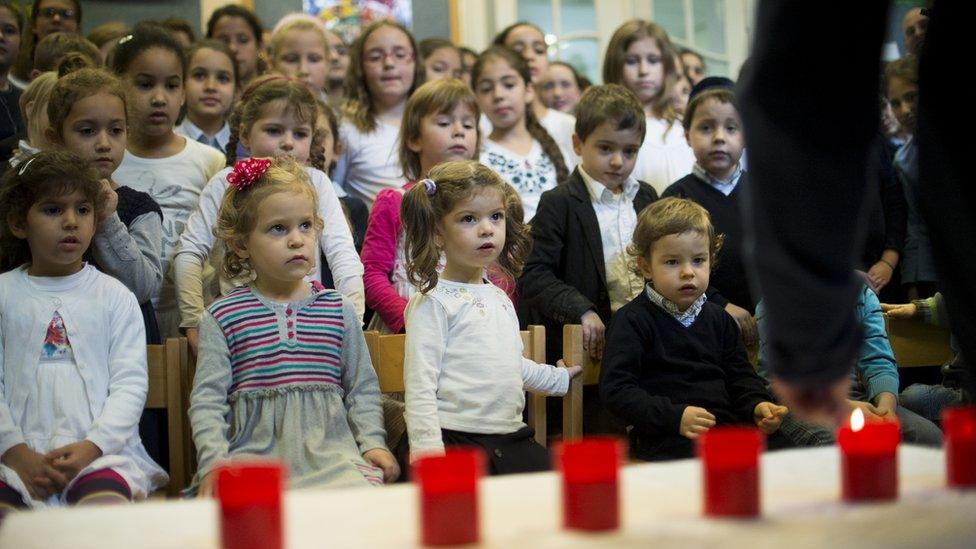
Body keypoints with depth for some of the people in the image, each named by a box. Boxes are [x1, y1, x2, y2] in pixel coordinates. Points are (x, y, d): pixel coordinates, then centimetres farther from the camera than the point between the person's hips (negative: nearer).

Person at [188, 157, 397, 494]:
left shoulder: (339, 310, 13)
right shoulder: (222, 317, 7)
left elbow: (362, 389, 17)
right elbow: (208, 399, 3)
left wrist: (373, 443, 2)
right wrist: (213, 460, -11)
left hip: (330, 451, 2)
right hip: (253, 455, -1)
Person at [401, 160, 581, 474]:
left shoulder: (499, 298, 17)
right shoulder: (434, 302, -8)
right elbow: (420, 384, -14)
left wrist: (559, 378, 48)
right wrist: (428, 451, -22)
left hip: (512, 438, 8)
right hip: (458, 441, -8)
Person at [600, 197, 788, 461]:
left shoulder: (718, 318, 21)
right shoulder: (632, 320, 0)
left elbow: (740, 375, 23)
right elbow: (616, 388, -8)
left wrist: (757, 405, -2)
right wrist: (674, 417, -19)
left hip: (729, 425, 6)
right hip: (666, 439, -6)